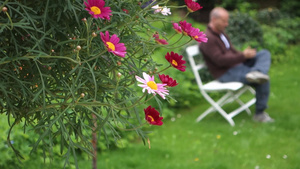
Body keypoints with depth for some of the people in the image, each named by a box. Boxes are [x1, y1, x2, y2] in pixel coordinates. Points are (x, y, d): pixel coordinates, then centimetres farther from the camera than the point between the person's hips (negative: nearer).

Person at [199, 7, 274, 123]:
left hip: (236, 66, 11)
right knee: (263, 82, -21)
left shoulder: (221, 34, 17)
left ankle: (256, 73, -33)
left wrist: (246, 54, -1)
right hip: (225, 75, -11)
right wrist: (243, 55, -21)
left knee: (264, 54, -2)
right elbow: (220, 60, -24)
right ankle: (259, 114, -11)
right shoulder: (208, 39, -17)